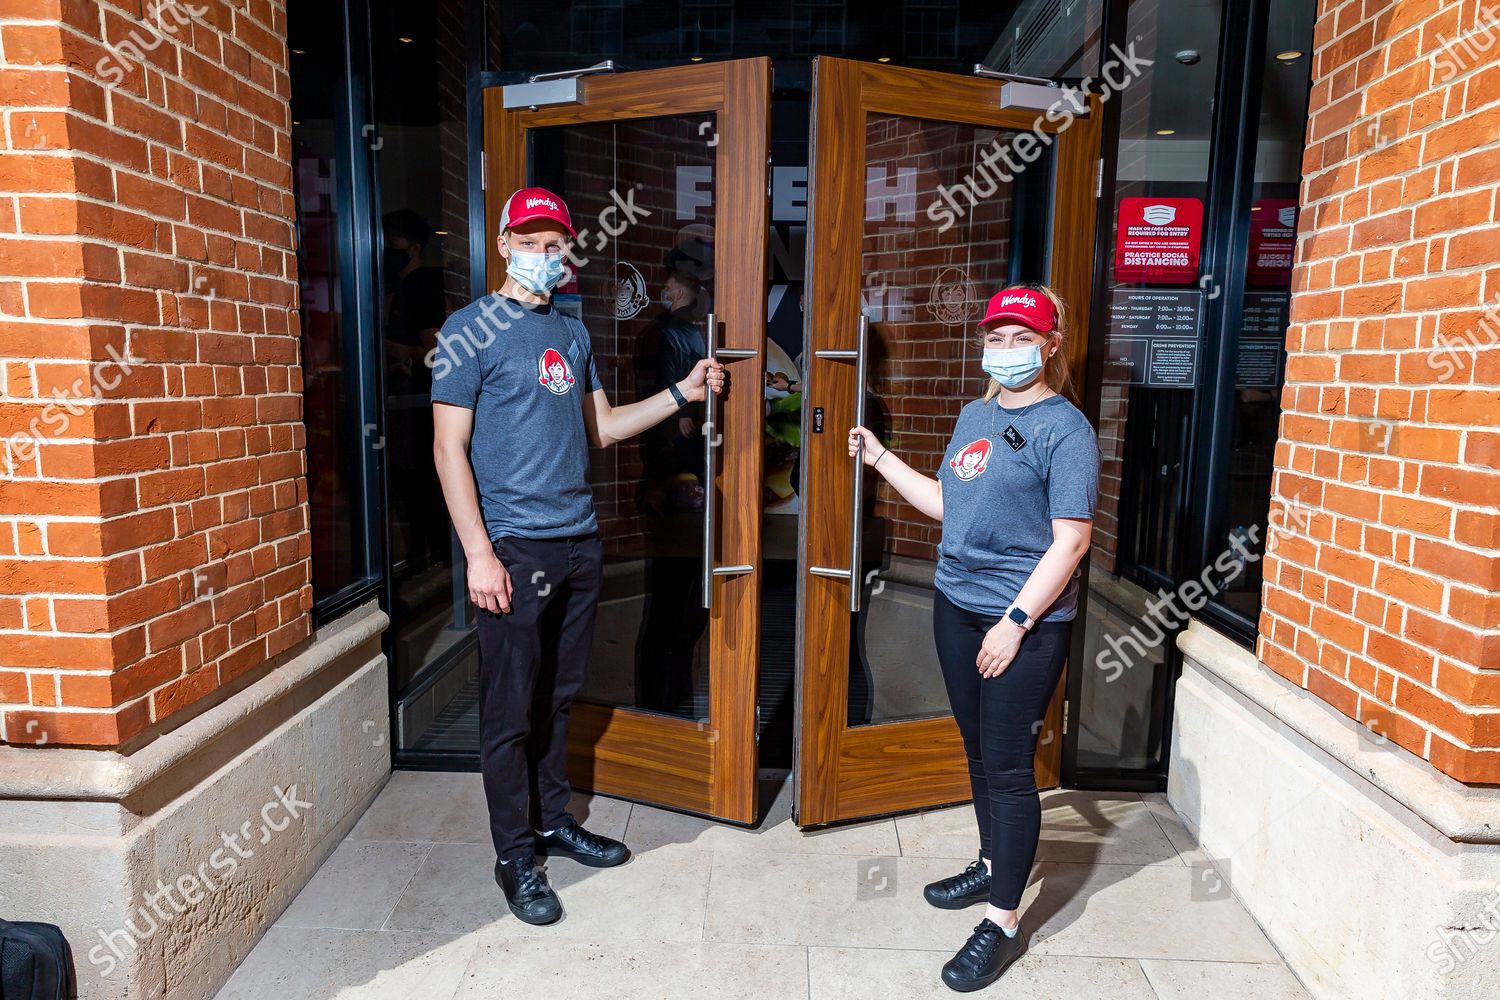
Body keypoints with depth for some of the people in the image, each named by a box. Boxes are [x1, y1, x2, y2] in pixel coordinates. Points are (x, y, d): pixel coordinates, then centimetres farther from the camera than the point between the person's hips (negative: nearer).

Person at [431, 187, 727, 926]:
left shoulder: (572, 333, 14)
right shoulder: (471, 330, -5)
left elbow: (600, 427, 19)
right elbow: (449, 448, -9)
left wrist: (681, 392, 10)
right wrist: (478, 553, -16)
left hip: (579, 540, 6)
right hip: (514, 548, -6)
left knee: (557, 696, 16)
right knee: (511, 710, 3)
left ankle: (553, 820, 33)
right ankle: (516, 856, 19)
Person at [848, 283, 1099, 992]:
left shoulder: (1063, 428, -11)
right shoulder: (975, 415, 12)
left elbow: (1071, 539, -15)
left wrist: (1016, 622, -18)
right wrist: (880, 459, 12)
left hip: (1025, 621, -7)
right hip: (956, 605, 7)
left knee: (1008, 770, 1)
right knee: (978, 751, 19)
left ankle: (1004, 923, 15)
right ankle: (993, 866, 40)